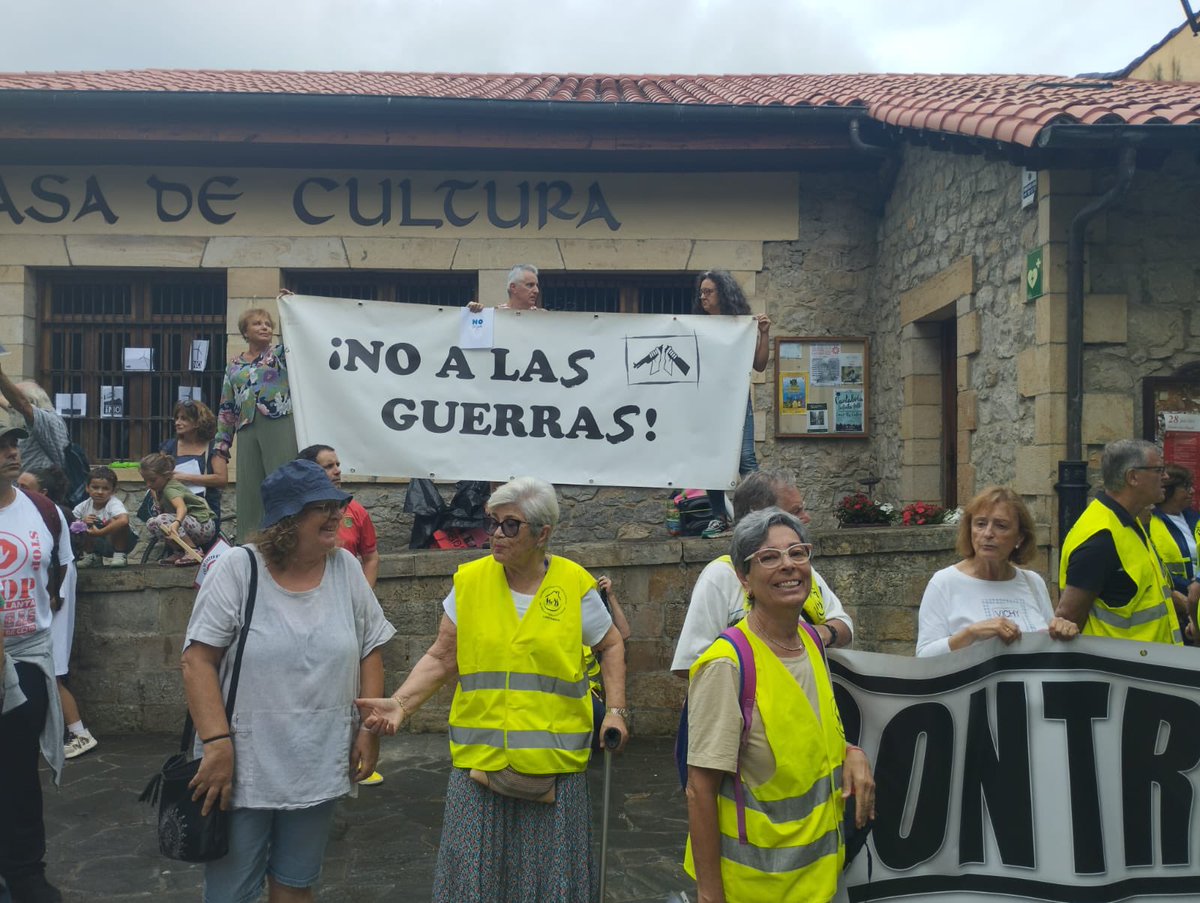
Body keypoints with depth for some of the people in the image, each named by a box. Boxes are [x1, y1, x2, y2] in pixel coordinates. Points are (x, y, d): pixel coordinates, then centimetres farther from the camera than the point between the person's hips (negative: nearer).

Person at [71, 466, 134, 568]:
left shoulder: (114, 504, -24)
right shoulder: (84, 506, -7)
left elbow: (124, 520, -45)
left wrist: (100, 532, -40)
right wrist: (82, 522, -23)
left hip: (119, 541, -5)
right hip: (97, 544, 5)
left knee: (113, 521, -30)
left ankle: (119, 555, -14)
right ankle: (88, 556, 6)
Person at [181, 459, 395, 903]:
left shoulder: (346, 568, 0)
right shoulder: (237, 568, -10)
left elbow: (370, 651, 6)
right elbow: (199, 661, -11)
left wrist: (370, 728, 1)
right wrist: (217, 743, -17)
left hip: (319, 769, 3)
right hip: (243, 766, -3)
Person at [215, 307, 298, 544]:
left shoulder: (281, 354, 11)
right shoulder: (234, 366, 19)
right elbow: (227, 407, 18)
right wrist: (222, 441, 13)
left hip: (280, 424, -4)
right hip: (247, 429, 4)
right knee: (249, 489, 4)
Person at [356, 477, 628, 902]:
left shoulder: (574, 585, -5)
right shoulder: (469, 581, -3)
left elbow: (611, 646, 9)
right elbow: (441, 659, 2)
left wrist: (616, 711, 1)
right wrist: (400, 702, -12)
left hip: (554, 760, -1)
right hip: (480, 757, 1)